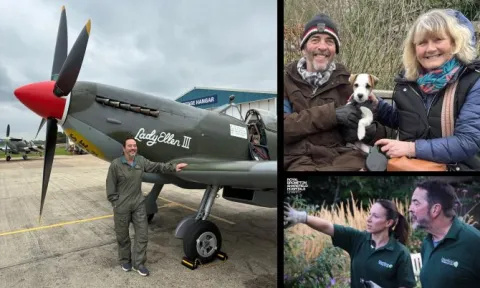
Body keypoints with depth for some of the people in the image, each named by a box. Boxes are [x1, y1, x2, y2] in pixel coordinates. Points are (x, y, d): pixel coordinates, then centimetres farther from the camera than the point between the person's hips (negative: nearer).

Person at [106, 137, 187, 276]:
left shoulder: (141, 160, -1)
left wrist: (173, 167, 1)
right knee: (123, 236, 13)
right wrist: (116, 203, -9)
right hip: (122, 207, -4)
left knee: (142, 235, 5)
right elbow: (110, 187, -9)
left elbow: (157, 166, 9)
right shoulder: (115, 165, -14)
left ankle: (138, 263, 21)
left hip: (139, 204, 4)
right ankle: (125, 261, 36)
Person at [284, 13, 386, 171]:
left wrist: (370, 132, -5)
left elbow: (380, 129, 20)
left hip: (345, 155, 2)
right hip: (301, 158, -2)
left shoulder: (348, 82, 16)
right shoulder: (287, 80, 11)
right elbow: (284, 127, -5)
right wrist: (331, 114, -11)